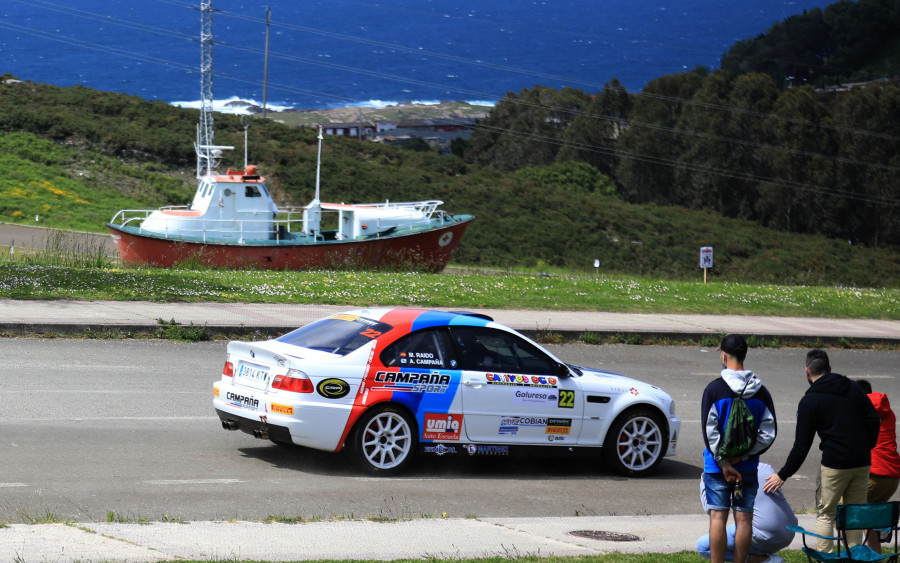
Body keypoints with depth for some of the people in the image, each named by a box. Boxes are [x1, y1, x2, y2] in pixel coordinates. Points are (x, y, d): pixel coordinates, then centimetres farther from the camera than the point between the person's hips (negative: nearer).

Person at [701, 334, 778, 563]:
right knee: (744, 519, 6)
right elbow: (769, 432, -1)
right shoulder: (760, 391, 2)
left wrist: (723, 462, -10)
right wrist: (743, 456, -5)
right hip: (748, 467, 3)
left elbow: (709, 431, -13)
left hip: (717, 465, -3)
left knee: (718, 517, 1)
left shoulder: (714, 389, -9)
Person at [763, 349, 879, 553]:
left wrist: (782, 475, 1)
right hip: (862, 462, 5)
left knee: (825, 513, 5)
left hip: (835, 464, -5)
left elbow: (802, 445, -6)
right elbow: (873, 420, 6)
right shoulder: (853, 388, 9)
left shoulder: (809, 401, -4)